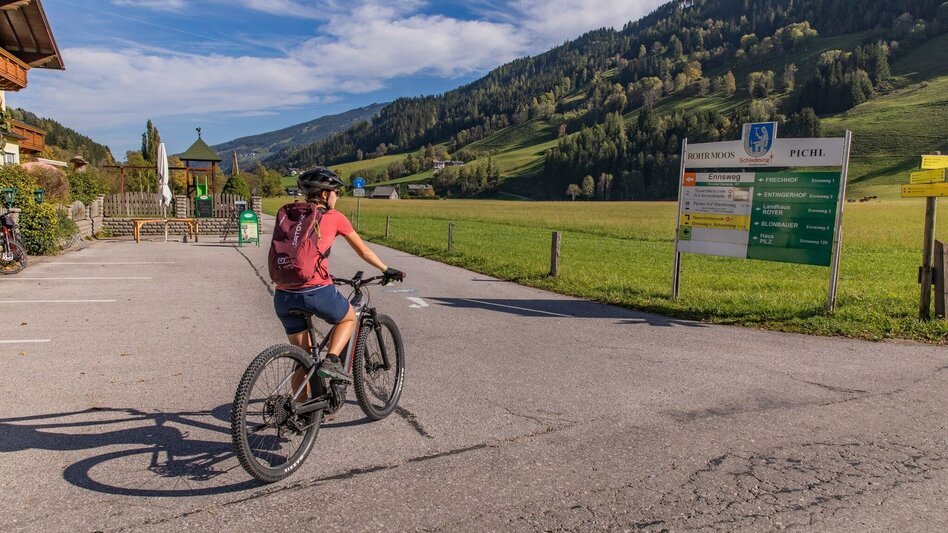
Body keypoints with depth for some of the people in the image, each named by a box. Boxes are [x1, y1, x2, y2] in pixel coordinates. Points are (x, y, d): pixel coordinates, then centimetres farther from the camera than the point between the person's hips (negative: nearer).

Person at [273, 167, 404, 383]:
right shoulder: (334, 217, 4)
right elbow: (364, 252, 13)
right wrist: (387, 270, 29)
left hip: (284, 295, 5)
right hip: (317, 292, -5)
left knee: (302, 357, 19)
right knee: (349, 318, 26)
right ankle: (331, 362, 6)